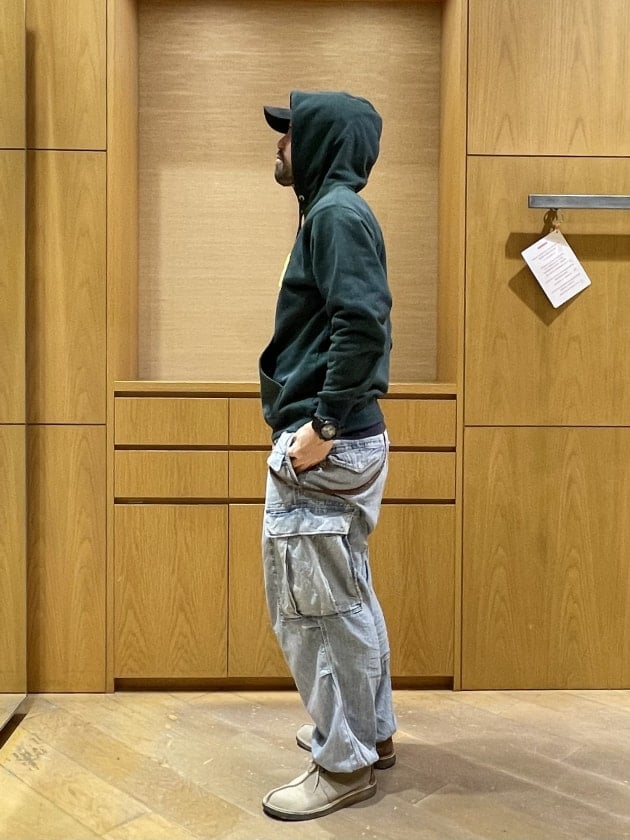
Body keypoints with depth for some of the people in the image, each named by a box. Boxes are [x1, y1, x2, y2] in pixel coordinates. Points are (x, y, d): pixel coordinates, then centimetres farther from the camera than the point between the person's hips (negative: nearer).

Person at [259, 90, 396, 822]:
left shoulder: (337, 211, -12)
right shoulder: (330, 211, 18)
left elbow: (363, 324, -25)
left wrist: (321, 426, -22)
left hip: (327, 447, -10)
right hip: (338, 439, 10)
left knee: (314, 606, 0)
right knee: (345, 598, 18)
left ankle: (345, 764, 16)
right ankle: (370, 731, 34)